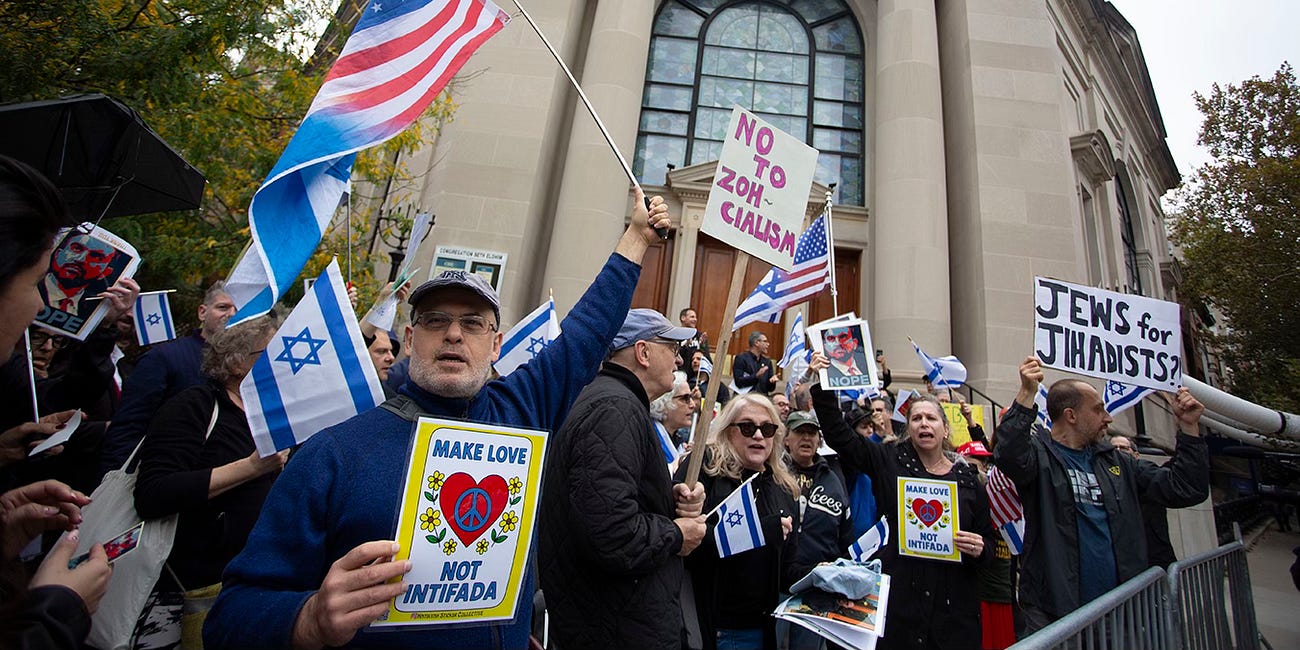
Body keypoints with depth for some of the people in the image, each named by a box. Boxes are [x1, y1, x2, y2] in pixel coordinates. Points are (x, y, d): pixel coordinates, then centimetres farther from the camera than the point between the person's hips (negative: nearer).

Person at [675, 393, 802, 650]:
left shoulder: (785, 488, 8)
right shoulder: (704, 467, -11)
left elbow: (786, 569, 12)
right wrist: (761, 530, -22)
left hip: (762, 628, 6)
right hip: (706, 625, -5)